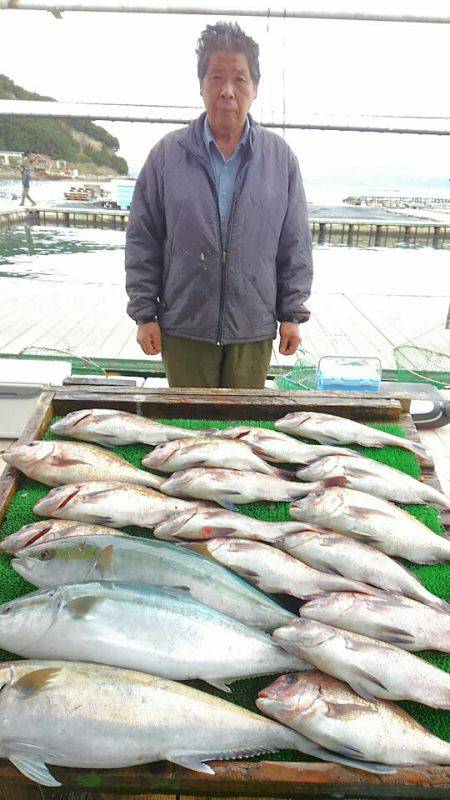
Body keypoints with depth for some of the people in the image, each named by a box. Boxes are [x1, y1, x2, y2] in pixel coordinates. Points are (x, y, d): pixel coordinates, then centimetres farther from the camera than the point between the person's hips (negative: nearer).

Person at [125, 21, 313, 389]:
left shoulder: (280, 157, 5)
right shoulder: (167, 154, 2)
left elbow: (296, 245, 6)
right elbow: (142, 241, 3)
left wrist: (293, 314, 3)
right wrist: (145, 314, -1)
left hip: (254, 329, 1)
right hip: (183, 327, 0)